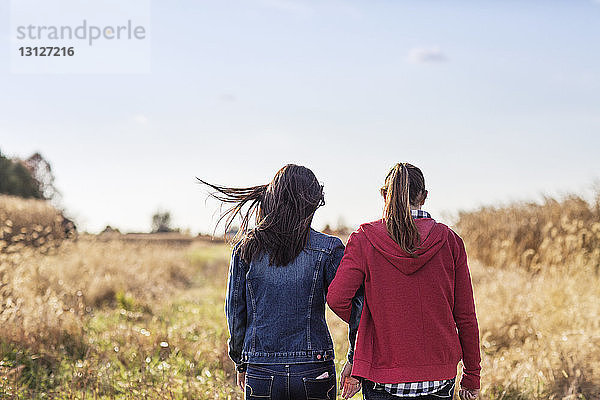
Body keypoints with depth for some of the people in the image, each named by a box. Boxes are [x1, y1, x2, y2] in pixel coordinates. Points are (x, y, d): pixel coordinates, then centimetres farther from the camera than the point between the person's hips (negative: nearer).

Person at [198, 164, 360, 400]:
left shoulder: (246, 249, 0)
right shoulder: (327, 249, -5)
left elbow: (235, 312, 6)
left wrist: (241, 363, 18)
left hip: (260, 374, 1)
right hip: (315, 372, -1)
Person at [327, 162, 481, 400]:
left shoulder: (365, 240, -4)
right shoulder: (449, 240, 1)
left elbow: (337, 299, -15)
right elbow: (465, 315, 3)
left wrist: (364, 324, 7)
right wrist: (471, 378, 12)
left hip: (383, 378, -1)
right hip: (439, 373, 1)